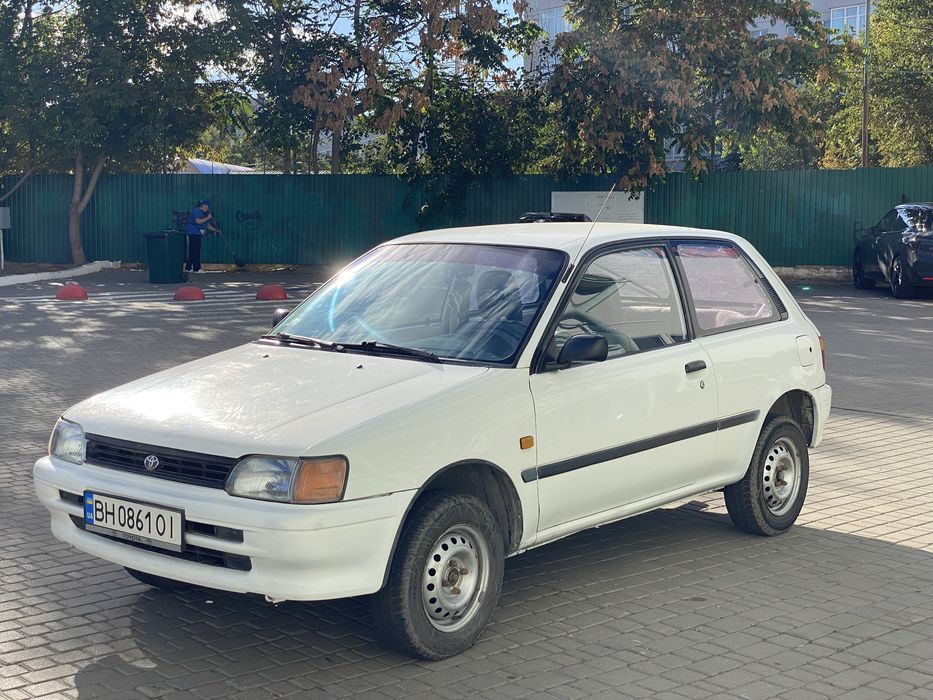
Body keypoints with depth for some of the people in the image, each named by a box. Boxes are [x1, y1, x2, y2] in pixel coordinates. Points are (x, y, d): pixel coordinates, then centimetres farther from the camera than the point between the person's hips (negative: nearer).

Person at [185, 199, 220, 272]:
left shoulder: (203, 213, 19)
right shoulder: (196, 211, -11)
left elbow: (207, 225, 22)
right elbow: (198, 221, -25)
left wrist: (216, 230, 13)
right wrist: (207, 218, -17)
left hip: (197, 233, 10)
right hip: (193, 233, -10)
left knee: (192, 251, 10)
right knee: (195, 251, -9)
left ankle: (188, 268, 13)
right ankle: (197, 268, -9)